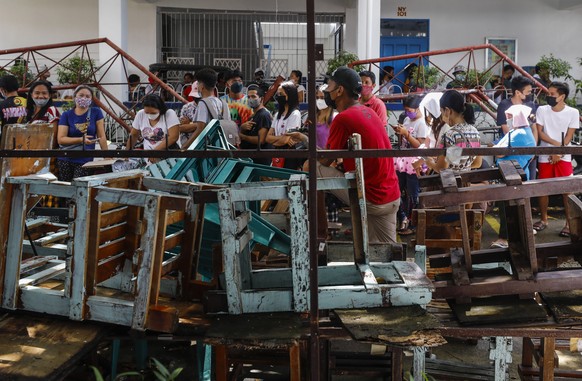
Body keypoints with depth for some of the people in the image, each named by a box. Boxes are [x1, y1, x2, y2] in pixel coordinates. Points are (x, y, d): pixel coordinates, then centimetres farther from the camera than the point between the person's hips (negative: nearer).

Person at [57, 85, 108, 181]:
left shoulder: (96, 112, 3)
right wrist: (81, 140, -18)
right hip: (65, 160, 1)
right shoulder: (66, 115, 3)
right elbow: (60, 139, -5)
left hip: (86, 161, -1)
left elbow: (101, 136, 1)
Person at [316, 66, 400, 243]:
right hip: (391, 197, 9)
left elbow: (325, 161, -8)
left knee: (314, 168, -2)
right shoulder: (368, 112, 11)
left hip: (368, 199, -9)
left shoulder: (343, 118, -16)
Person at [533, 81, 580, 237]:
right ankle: (543, 219, 22)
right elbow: (540, 132, -3)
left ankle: (569, 223, 3)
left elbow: (569, 136, -4)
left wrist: (559, 153, -12)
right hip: (545, 156, 2)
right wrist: (556, 143, -15)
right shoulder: (542, 110, 0)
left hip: (564, 157, -2)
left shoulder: (573, 112, -4)